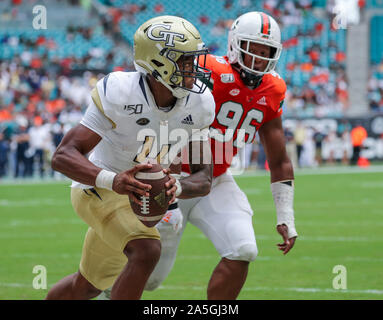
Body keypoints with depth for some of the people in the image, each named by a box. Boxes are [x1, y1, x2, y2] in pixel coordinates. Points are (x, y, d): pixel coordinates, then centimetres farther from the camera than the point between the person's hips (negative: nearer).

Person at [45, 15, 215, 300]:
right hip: (98, 191, -7)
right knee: (147, 251, -32)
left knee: (88, 285, 21)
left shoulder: (199, 103, -13)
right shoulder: (119, 92, -28)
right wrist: (112, 180, -51)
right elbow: (63, 156, -32)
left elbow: (204, 179, -10)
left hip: (138, 195, 7)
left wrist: (176, 187, -35)